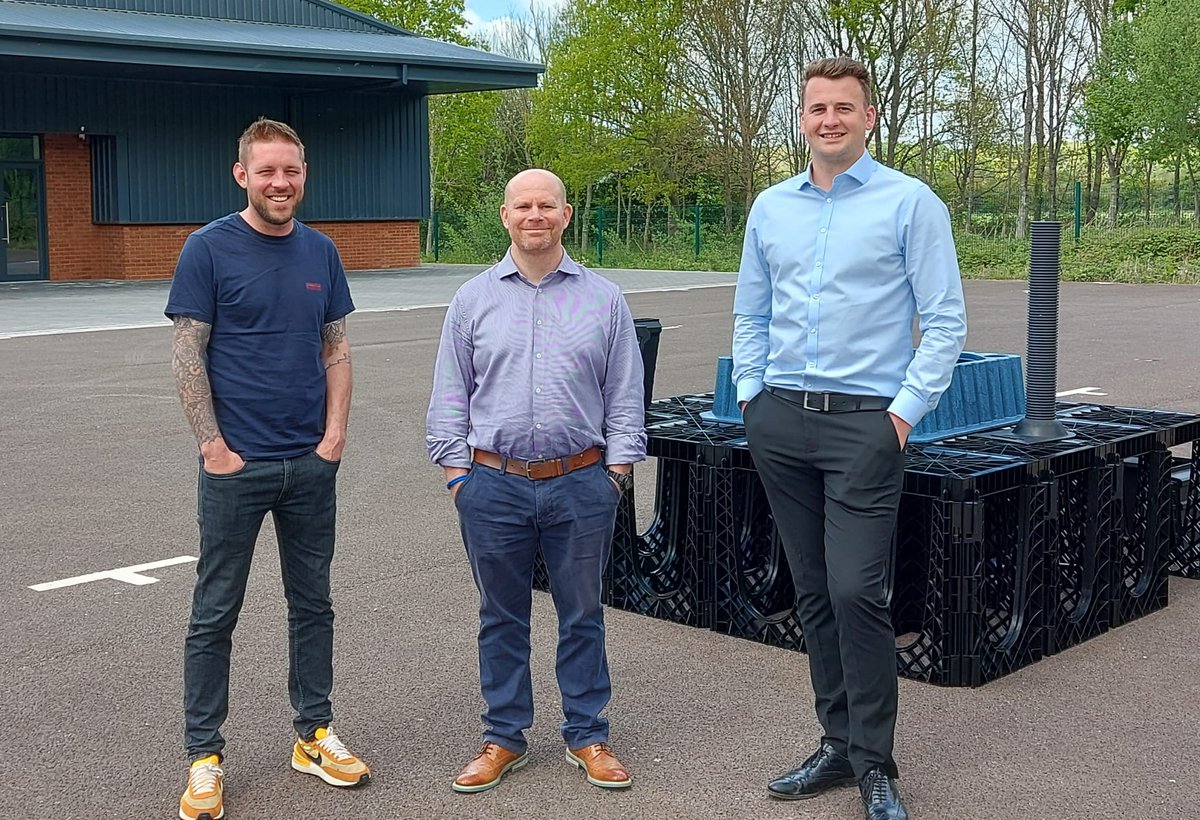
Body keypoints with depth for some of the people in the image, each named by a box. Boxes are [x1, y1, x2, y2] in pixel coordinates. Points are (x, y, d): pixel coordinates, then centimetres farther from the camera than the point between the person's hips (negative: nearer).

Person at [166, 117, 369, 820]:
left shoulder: (322, 252, 7)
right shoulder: (210, 248, -6)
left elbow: (336, 348, 11)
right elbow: (189, 354, -7)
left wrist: (334, 434, 0)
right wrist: (215, 446, -12)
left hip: (312, 464, 4)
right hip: (236, 465, -4)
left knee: (313, 604, 13)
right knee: (216, 613, 4)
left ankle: (315, 735, 26)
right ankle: (206, 756, 13)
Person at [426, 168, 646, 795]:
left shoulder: (604, 300, 5)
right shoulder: (473, 300, 5)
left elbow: (625, 395, 6)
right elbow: (450, 395, 7)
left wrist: (617, 470, 0)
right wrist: (456, 471, 1)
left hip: (581, 485, 0)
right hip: (494, 485, 1)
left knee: (582, 615, 9)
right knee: (501, 617, 10)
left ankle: (586, 735, 23)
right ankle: (504, 738, 23)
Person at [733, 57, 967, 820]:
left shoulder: (910, 202, -4)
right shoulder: (771, 207, 11)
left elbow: (945, 319, -6)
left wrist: (907, 410, -10)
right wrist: (752, 394, 10)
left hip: (864, 422, -5)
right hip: (780, 421, 5)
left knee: (856, 591, -11)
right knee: (814, 592, 10)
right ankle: (839, 745, 22)